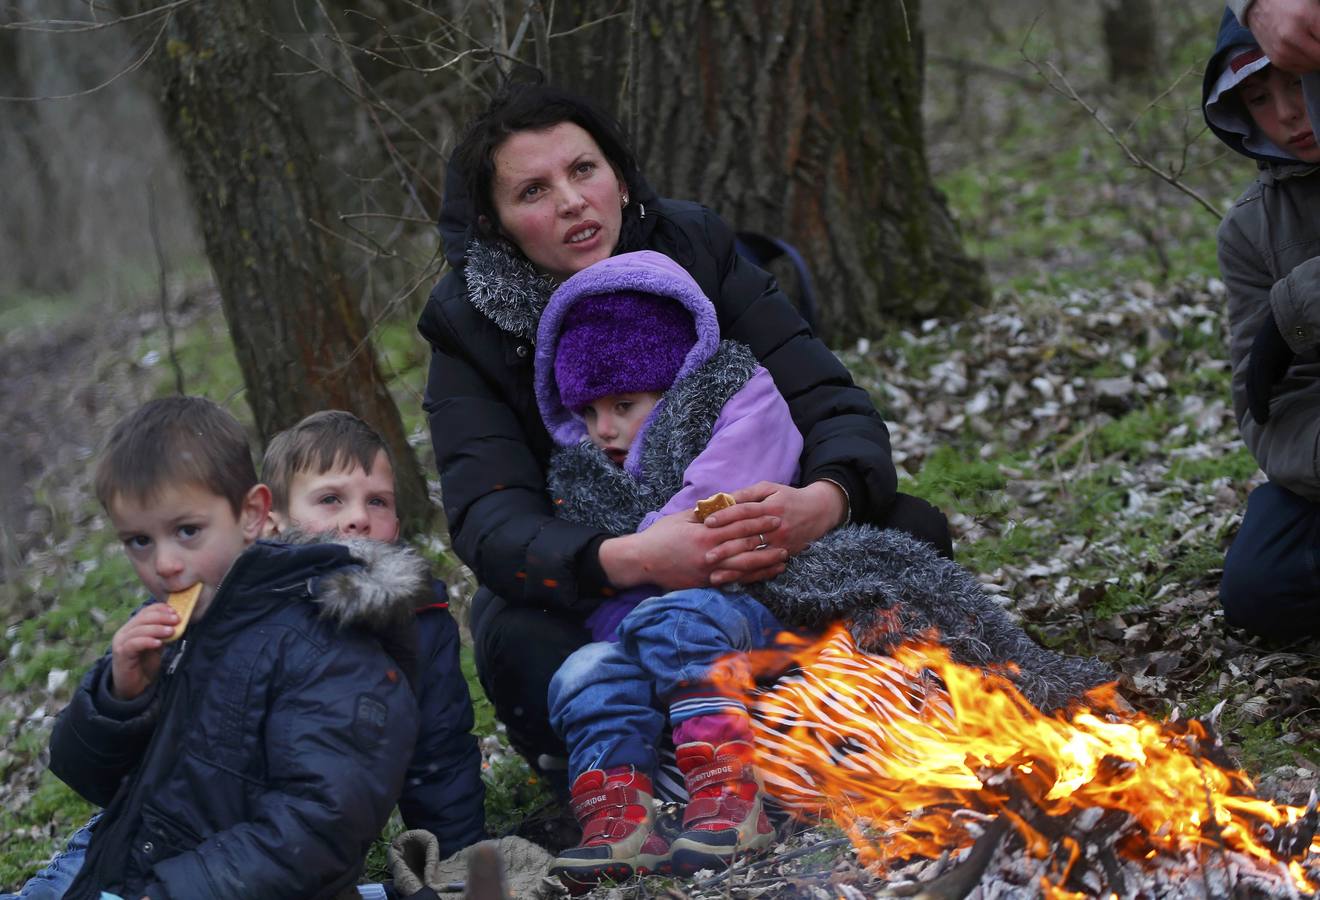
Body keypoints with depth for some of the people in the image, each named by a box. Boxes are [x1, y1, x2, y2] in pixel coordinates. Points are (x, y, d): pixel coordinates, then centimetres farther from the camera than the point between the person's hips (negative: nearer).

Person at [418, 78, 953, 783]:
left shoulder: (697, 247, -8)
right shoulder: (468, 327, -13)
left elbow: (833, 405, -14)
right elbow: (490, 520, -26)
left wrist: (824, 501, -39)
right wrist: (628, 560, -47)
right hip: (593, 593, -2)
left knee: (911, 530, -20)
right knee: (517, 637, -35)